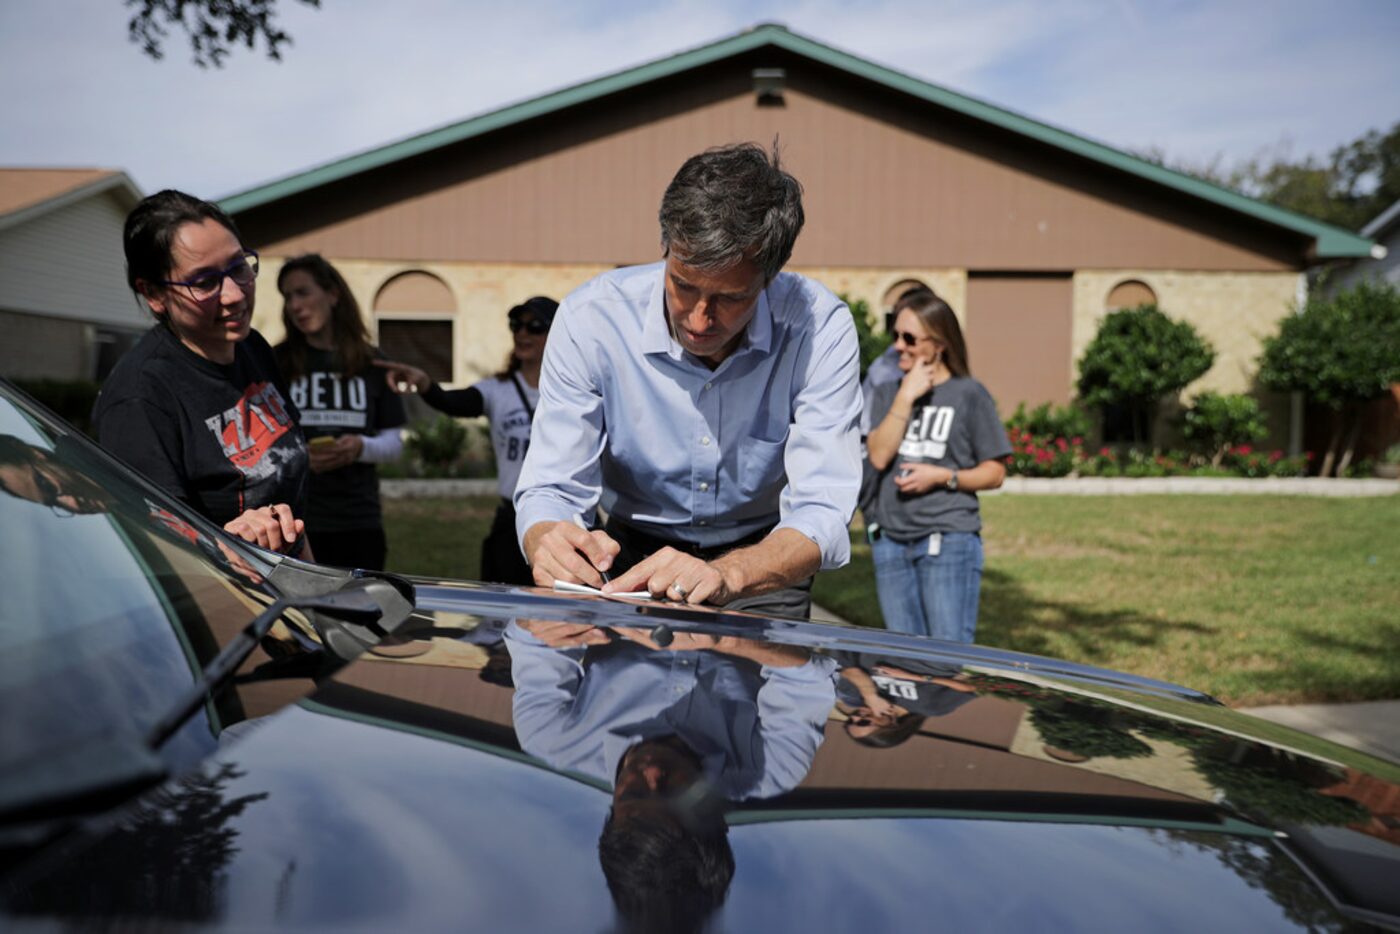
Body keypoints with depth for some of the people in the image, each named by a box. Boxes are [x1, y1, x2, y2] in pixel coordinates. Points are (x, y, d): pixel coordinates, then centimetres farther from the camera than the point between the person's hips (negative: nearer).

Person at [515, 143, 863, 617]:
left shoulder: (819, 328, -24)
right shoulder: (591, 319, -21)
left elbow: (821, 511, -27)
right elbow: (550, 490, -18)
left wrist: (727, 574, -47)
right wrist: (549, 543, -43)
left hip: (759, 560, 2)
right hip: (633, 552, -1)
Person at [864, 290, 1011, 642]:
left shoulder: (969, 394, -2)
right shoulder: (887, 392, 10)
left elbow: (994, 473, 0)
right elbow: (877, 456, -5)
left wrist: (943, 476, -15)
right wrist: (906, 397, -9)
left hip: (949, 542, -4)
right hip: (890, 543, 4)